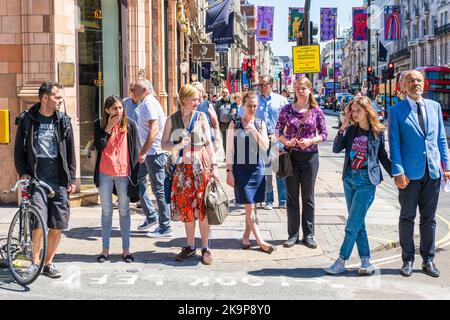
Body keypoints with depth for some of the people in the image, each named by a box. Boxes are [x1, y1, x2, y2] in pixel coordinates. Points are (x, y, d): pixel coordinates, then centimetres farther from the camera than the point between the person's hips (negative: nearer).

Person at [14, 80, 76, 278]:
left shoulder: (64, 121, 9)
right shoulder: (27, 120, 3)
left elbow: (70, 151, 11)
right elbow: (19, 149, 8)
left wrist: (72, 178, 5)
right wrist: (22, 172, -4)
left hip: (59, 180, 3)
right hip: (36, 178, -2)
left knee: (57, 225, 2)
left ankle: (48, 263, 18)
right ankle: (35, 261, 7)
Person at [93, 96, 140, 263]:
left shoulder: (129, 125, -1)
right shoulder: (99, 125, 1)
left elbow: (135, 149, 2)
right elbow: (99, 147, -10)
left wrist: (135, 172, -1)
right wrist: (109, 127, -13)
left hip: (124, 173, -1)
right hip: (104, 173, 1)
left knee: (124, 211, 7)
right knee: (106, 211, 9)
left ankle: (126, 249, 15)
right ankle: (105, 249, 17)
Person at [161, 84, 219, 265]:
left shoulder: (201, 117, 3)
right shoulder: (172, 120, 4)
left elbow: (208, 143, 3)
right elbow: (163, 144, 5)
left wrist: (214, 166, -3)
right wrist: (177, 146, -15)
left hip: (201, 166, -1)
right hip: (182, 168, 1)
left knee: (203, 208, -3)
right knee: (186, 208, 6)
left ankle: (205, 248, 4)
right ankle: (190, 246, 18)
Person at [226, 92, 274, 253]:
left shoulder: (260, 124, 5)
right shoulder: (235, 124, -1)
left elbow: (265, 147, -5)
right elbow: (229, 150, 0)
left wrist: (254, 131, -16)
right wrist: (229, 171, -4)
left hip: (256, 168, 3)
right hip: (240, 168, -3)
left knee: (252, 206, 7)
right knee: (249, 206, -4)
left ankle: (246, 236, 21)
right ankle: (260, 241, 0)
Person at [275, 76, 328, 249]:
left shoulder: (316, 111, -1)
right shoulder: (287, 110, 0)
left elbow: (324, 134, 1)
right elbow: (278, 131, 4)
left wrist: (310, 141, -16)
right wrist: (286, 141, -15)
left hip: (310, 156, 0)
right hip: (291, 155, 0)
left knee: (308, 197, 8)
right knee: (292, 197, 7)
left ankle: (309, 234, 17)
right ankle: (293, 234, 16)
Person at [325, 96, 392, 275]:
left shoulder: (377, 132, -2)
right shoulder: (351, 130, 7)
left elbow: (383, 157, 8)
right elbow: (336, 149, -3)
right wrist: (342, 129, -9)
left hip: (367, 180, -5)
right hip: (350, 178, 5)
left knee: (353, 224, -6)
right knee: (358, 223, 7)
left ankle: (341, 262, -1)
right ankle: (366, 261, 14)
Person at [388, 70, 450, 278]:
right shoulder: (396, 111, -2)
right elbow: (394, 144, -5)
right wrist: (398, 172, -12)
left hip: (433, 172, 3)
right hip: (410, 173, -3)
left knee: (429, 218, 10)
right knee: (407, 218, 6)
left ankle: (428, 260, 21)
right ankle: (407, 260, 16)